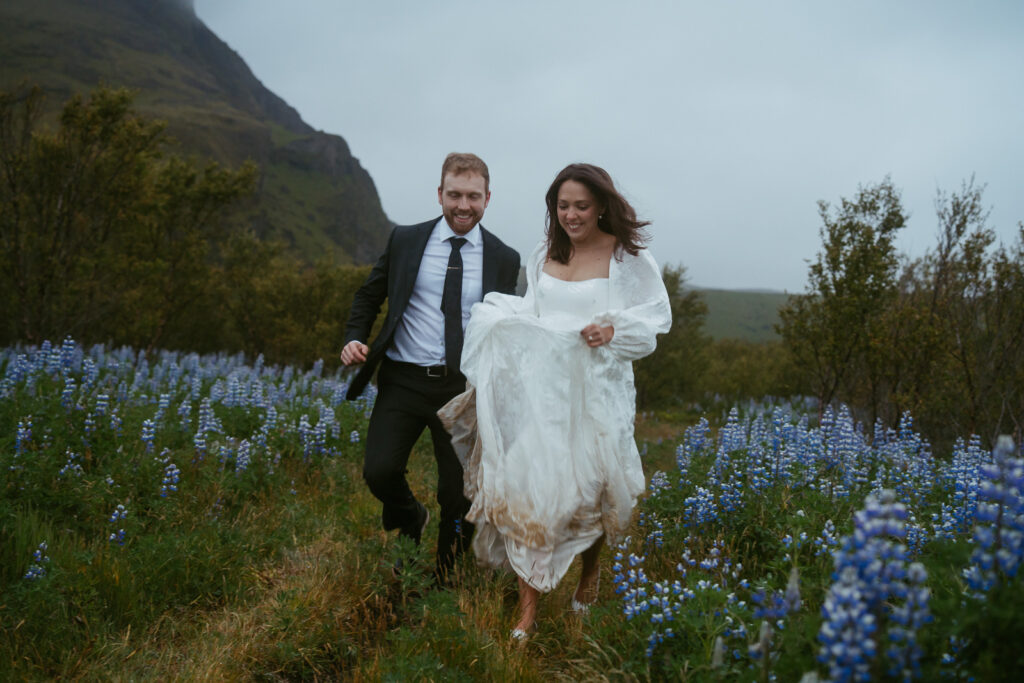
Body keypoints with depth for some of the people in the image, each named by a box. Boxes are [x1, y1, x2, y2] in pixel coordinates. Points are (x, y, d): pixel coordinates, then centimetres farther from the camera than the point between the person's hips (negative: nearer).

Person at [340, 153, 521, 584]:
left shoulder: (505, 259, 3)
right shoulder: (404, 240, 4)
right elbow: (370, 295, 14)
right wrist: (355, 338, -3)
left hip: (464, 386, 0)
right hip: (404, 379, 0)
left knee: (458, 493, 4)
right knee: (379, 471, -13)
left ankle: (444, 582, 30)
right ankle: (411, 521, 24)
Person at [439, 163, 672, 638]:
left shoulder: (628, 257, -3)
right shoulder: (543, 255, 11)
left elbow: (658, 317, 1)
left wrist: (615, 331, -16)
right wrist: (500, 319, 3)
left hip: (596, 388, -3)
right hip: (539, 385, 3)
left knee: (586, 483, 6)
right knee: (526, 483, -5)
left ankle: (590, 570, 38)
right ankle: (528, 607, 4)